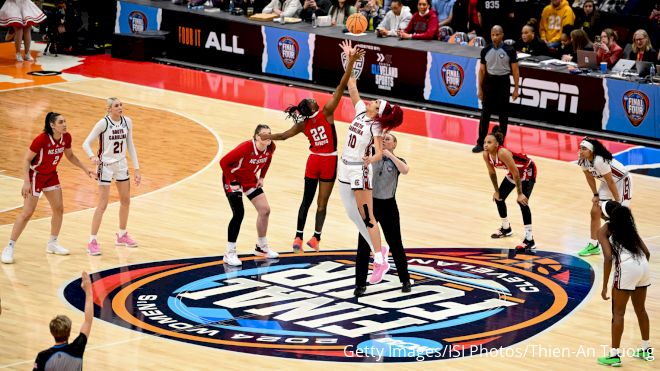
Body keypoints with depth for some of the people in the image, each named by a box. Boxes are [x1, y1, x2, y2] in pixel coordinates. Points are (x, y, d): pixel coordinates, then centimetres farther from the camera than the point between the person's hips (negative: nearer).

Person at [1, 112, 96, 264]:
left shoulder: (66, 137, -9)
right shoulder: (42, 139, -28)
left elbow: (70, 156, 11)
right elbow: (26, 160, -21)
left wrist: (85, 169, 6)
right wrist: (26, 182, -27)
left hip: (51, 175, 7)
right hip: (35, 175, -7)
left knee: (59, 209, 6)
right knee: (27, 213, -8)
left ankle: (52, 243, 23)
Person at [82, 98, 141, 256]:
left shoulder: (127, 121, -2)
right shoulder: (103, 123, -17)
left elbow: (130, 146, 6)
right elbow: (86, 143, -18)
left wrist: (136, 169, 5)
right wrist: (92, 156, -38)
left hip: (121, 164, 6)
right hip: (105, 165, -6)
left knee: (126, 201, 15)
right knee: (103, 204, -8)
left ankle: (122, 235, 33)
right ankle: (92, 241, -2)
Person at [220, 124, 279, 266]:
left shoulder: (270, 148, -14)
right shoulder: (246, 147, -33)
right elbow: (224, 162, -28)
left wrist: (261, 177, 6)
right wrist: (230, 182, -23)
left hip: (250, 180, 7)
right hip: (234, 180, -7)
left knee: (265, 210, 6)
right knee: (238, 213, -18)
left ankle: (261, 247, 25)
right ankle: (230, 254, -10)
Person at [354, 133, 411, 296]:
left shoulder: (397, 161, 0)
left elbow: (405, 170, -22)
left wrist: (389, 154, -22)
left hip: (388, 206, -1)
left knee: (395, 244, 7)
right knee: (363, 245, 0)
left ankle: (405, 280, 23)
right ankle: (360, 284, 7)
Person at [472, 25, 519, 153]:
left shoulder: (509, 50, -8)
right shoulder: (485, 50, 0)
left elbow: (515, 70, -3)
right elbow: (482, 70, 8)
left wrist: (516, 89, -6)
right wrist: (480, 88, 4)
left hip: (503, 82, -2)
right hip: (489, 81, 2)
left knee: (503, 114, 6)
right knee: (485, 114, 1)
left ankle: (500, 143, 15)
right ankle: (481, 143, 5)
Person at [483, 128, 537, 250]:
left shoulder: (503, 153, -37)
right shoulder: (486, 155, -15)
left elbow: (516, 173, -32)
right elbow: (492, 172, 2)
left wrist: (520, 194, -29)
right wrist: (496, 191, 6)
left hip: (527, 170, -8)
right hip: (514, 172, 9)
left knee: (522, 201, -22)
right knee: (498, 197, 12)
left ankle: (529, 240, -20)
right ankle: (506, 228, 36)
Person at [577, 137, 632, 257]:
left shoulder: (600, 161, -36)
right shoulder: (582, 161, -13)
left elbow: (610, 182, -28)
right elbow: (590, 177, 4)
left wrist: (618, 202, -21)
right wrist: (595, 195, 6)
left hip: (622, 181, -8)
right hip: (607, 183, 8)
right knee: (595, 212, 6)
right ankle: (593, 245, 17)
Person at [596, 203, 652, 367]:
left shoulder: (604, 230, 6)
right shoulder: (629, 226, 24)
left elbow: (608, 257, -8)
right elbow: (646, 252, 19)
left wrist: (605, 286, -7)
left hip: (627, 267, -6)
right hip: (643, 265, 6)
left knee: (618, 312, 3)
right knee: (640, 309, 23)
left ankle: (615, 355, 4)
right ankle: (647, 349, 33)